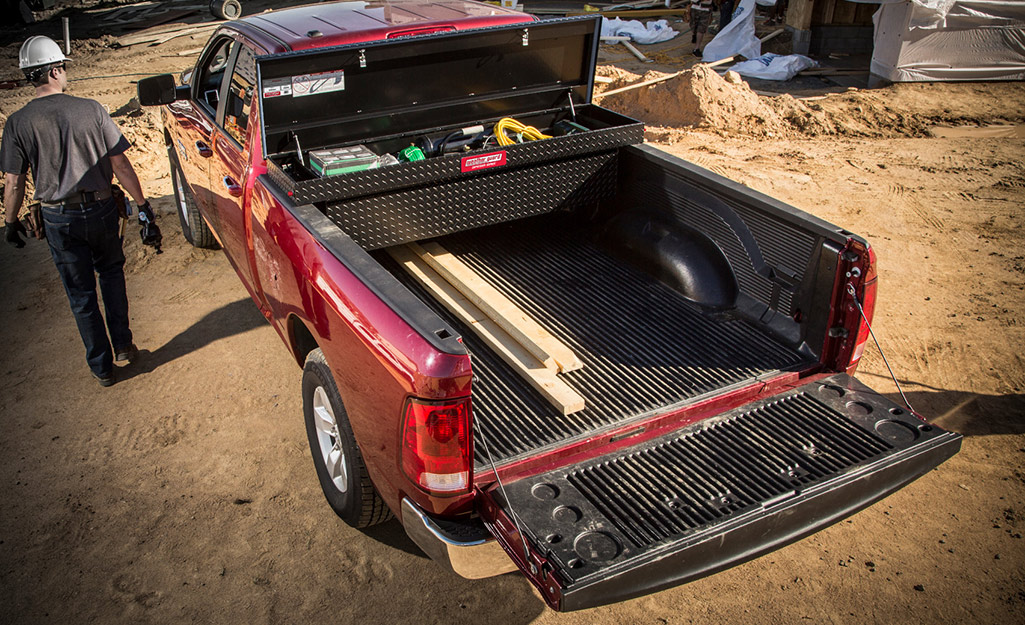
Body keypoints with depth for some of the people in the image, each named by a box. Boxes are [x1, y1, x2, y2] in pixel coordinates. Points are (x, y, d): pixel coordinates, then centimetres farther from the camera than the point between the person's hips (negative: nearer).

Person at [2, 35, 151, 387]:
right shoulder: (91, 110, -9)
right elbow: (119, 163, -8)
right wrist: (141, 202, 1)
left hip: (59, 219, 0)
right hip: (101, 209, 0)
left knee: (81, 294, 12)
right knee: (111, 272, 25)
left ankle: (101, 366, 20)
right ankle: (123, 344, 22)